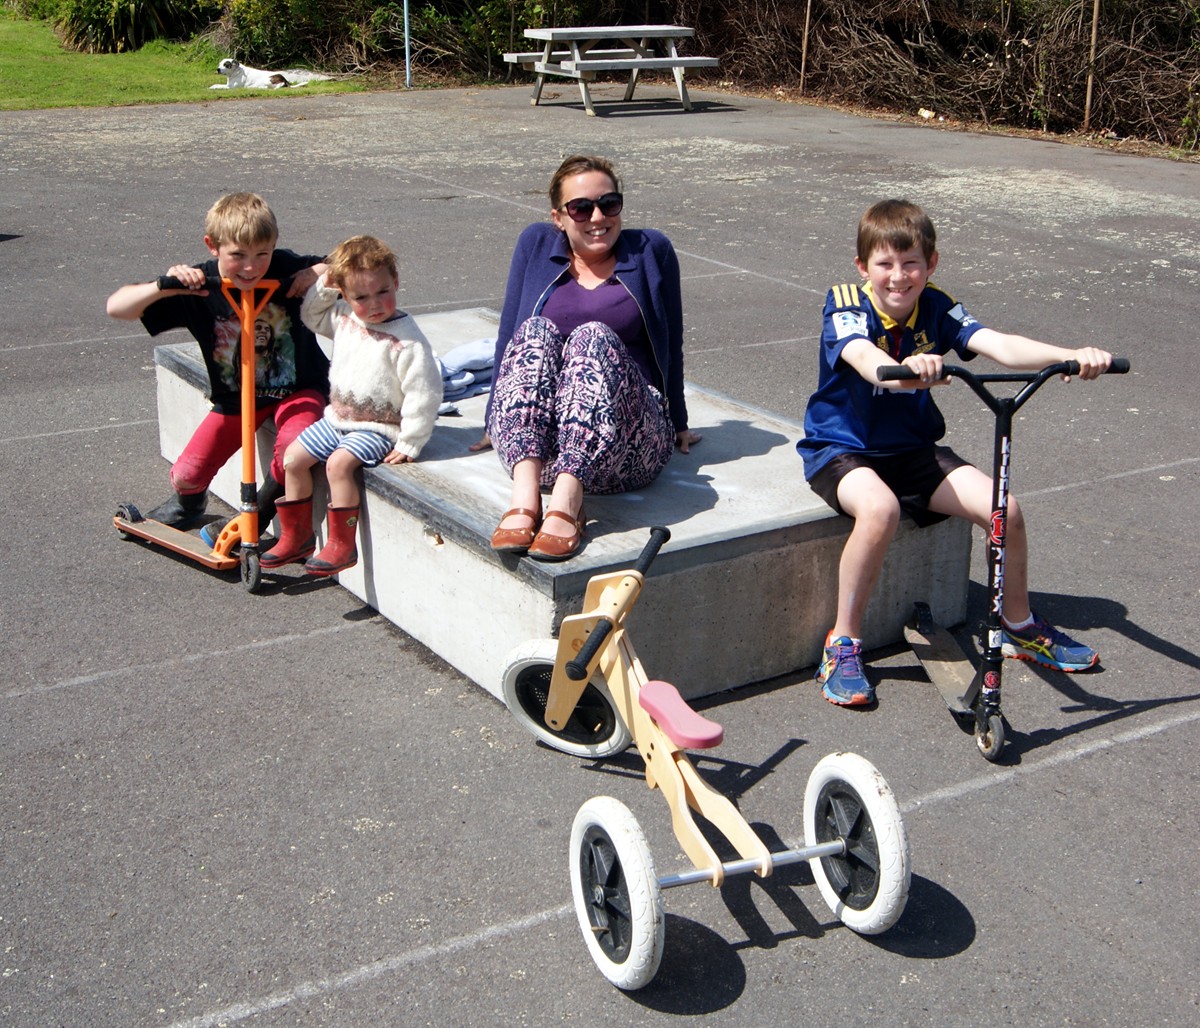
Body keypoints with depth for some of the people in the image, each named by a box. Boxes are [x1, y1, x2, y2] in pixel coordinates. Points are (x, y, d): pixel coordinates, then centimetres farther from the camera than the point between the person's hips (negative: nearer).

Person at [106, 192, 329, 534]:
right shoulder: (197, 287, -17)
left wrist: (320, 271, -28)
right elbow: (116, 307, -16)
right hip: (235, 396, 2)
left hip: (297, 388, -2)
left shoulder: (286, 269, -18)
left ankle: (255, 517, 0)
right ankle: (188, 506, 38)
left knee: (293, 445, -33)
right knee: (186, 475, -4)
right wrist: (163, 287, -34)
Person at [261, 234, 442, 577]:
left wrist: (408, 445, -20)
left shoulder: (407, 339, -22)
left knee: (339, 462, -28)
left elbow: (423, 395, -22)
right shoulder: (343, 318, 0)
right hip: (338, 418, 8)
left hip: (380, 427, -8)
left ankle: (342, 545, -15)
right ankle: (297, 535, 22)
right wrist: (322, 287, 3)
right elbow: (311, 316, 23)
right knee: (293, 458, 7)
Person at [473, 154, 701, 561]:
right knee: (536, 331, -26)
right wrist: (498, 423, 16)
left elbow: (671, 345, 19)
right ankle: (524, 498, -47)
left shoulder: (651, 250, 14)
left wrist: (679, 425, 23)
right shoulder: (536, 245, 17)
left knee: (595, 337, -29)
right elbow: (510, 336, 18)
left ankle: (565, 504, -49)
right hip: (532, 448, 1)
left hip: (626, 451, -1)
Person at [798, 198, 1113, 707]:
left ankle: (1020, 627, 13)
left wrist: (1072, 355, -38)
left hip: (912, 448, 5)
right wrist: (906, 368, -63)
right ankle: (843, 644, -20)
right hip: (840, 448, -4)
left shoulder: (935, 309, -4)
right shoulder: (846, 307, -15)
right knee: (879, 509, -37)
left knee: (1005, 508, -13)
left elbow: (1000, 345, -20)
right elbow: (864, 358, -38)